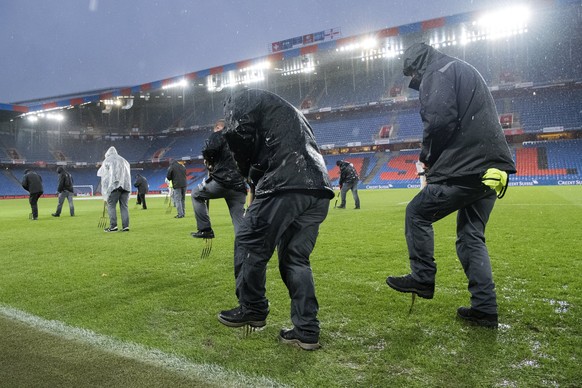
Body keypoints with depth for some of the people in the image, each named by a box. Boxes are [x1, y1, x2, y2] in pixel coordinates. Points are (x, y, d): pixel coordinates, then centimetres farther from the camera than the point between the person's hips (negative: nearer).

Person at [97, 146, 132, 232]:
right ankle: (125, 226, -3)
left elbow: (100, 173, 18)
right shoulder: (124, 161, 25)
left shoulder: (107, 160, 10)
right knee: (124, 206, 3)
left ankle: (113, 226, -9)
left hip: (114, 185, -4)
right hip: (126, 185, 5)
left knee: (111, 205, -1)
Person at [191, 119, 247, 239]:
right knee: (239, 222, 6)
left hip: (222, 181, -5)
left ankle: (205, 229, 12)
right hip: (239, 187, 6)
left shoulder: (218, 135, 6)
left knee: (196, 195, 20)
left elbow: (208, 150, -13)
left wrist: (209, 163, 9)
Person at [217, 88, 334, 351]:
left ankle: (252, 310, 19)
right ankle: (307, 332, 13)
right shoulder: (288, 111, 38)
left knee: (250, 244, 7)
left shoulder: (243, 100, 14)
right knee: (296, 258, 13)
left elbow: (238, 135, -7)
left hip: (285, 186, -8)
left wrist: (251, 176, 7)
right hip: (319, 189, 8)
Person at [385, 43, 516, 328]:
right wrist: (434, 159, 18)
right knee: (471, 236, 13)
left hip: (466, 169, -10)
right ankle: (484, 309, 14)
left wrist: (427, 156, -2)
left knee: (417, 213, 4)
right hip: (491, 168, 10)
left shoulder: (437, 73, -2)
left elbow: (439, 120, -19)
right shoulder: (465, 72, 29)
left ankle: (422, 278, 9)